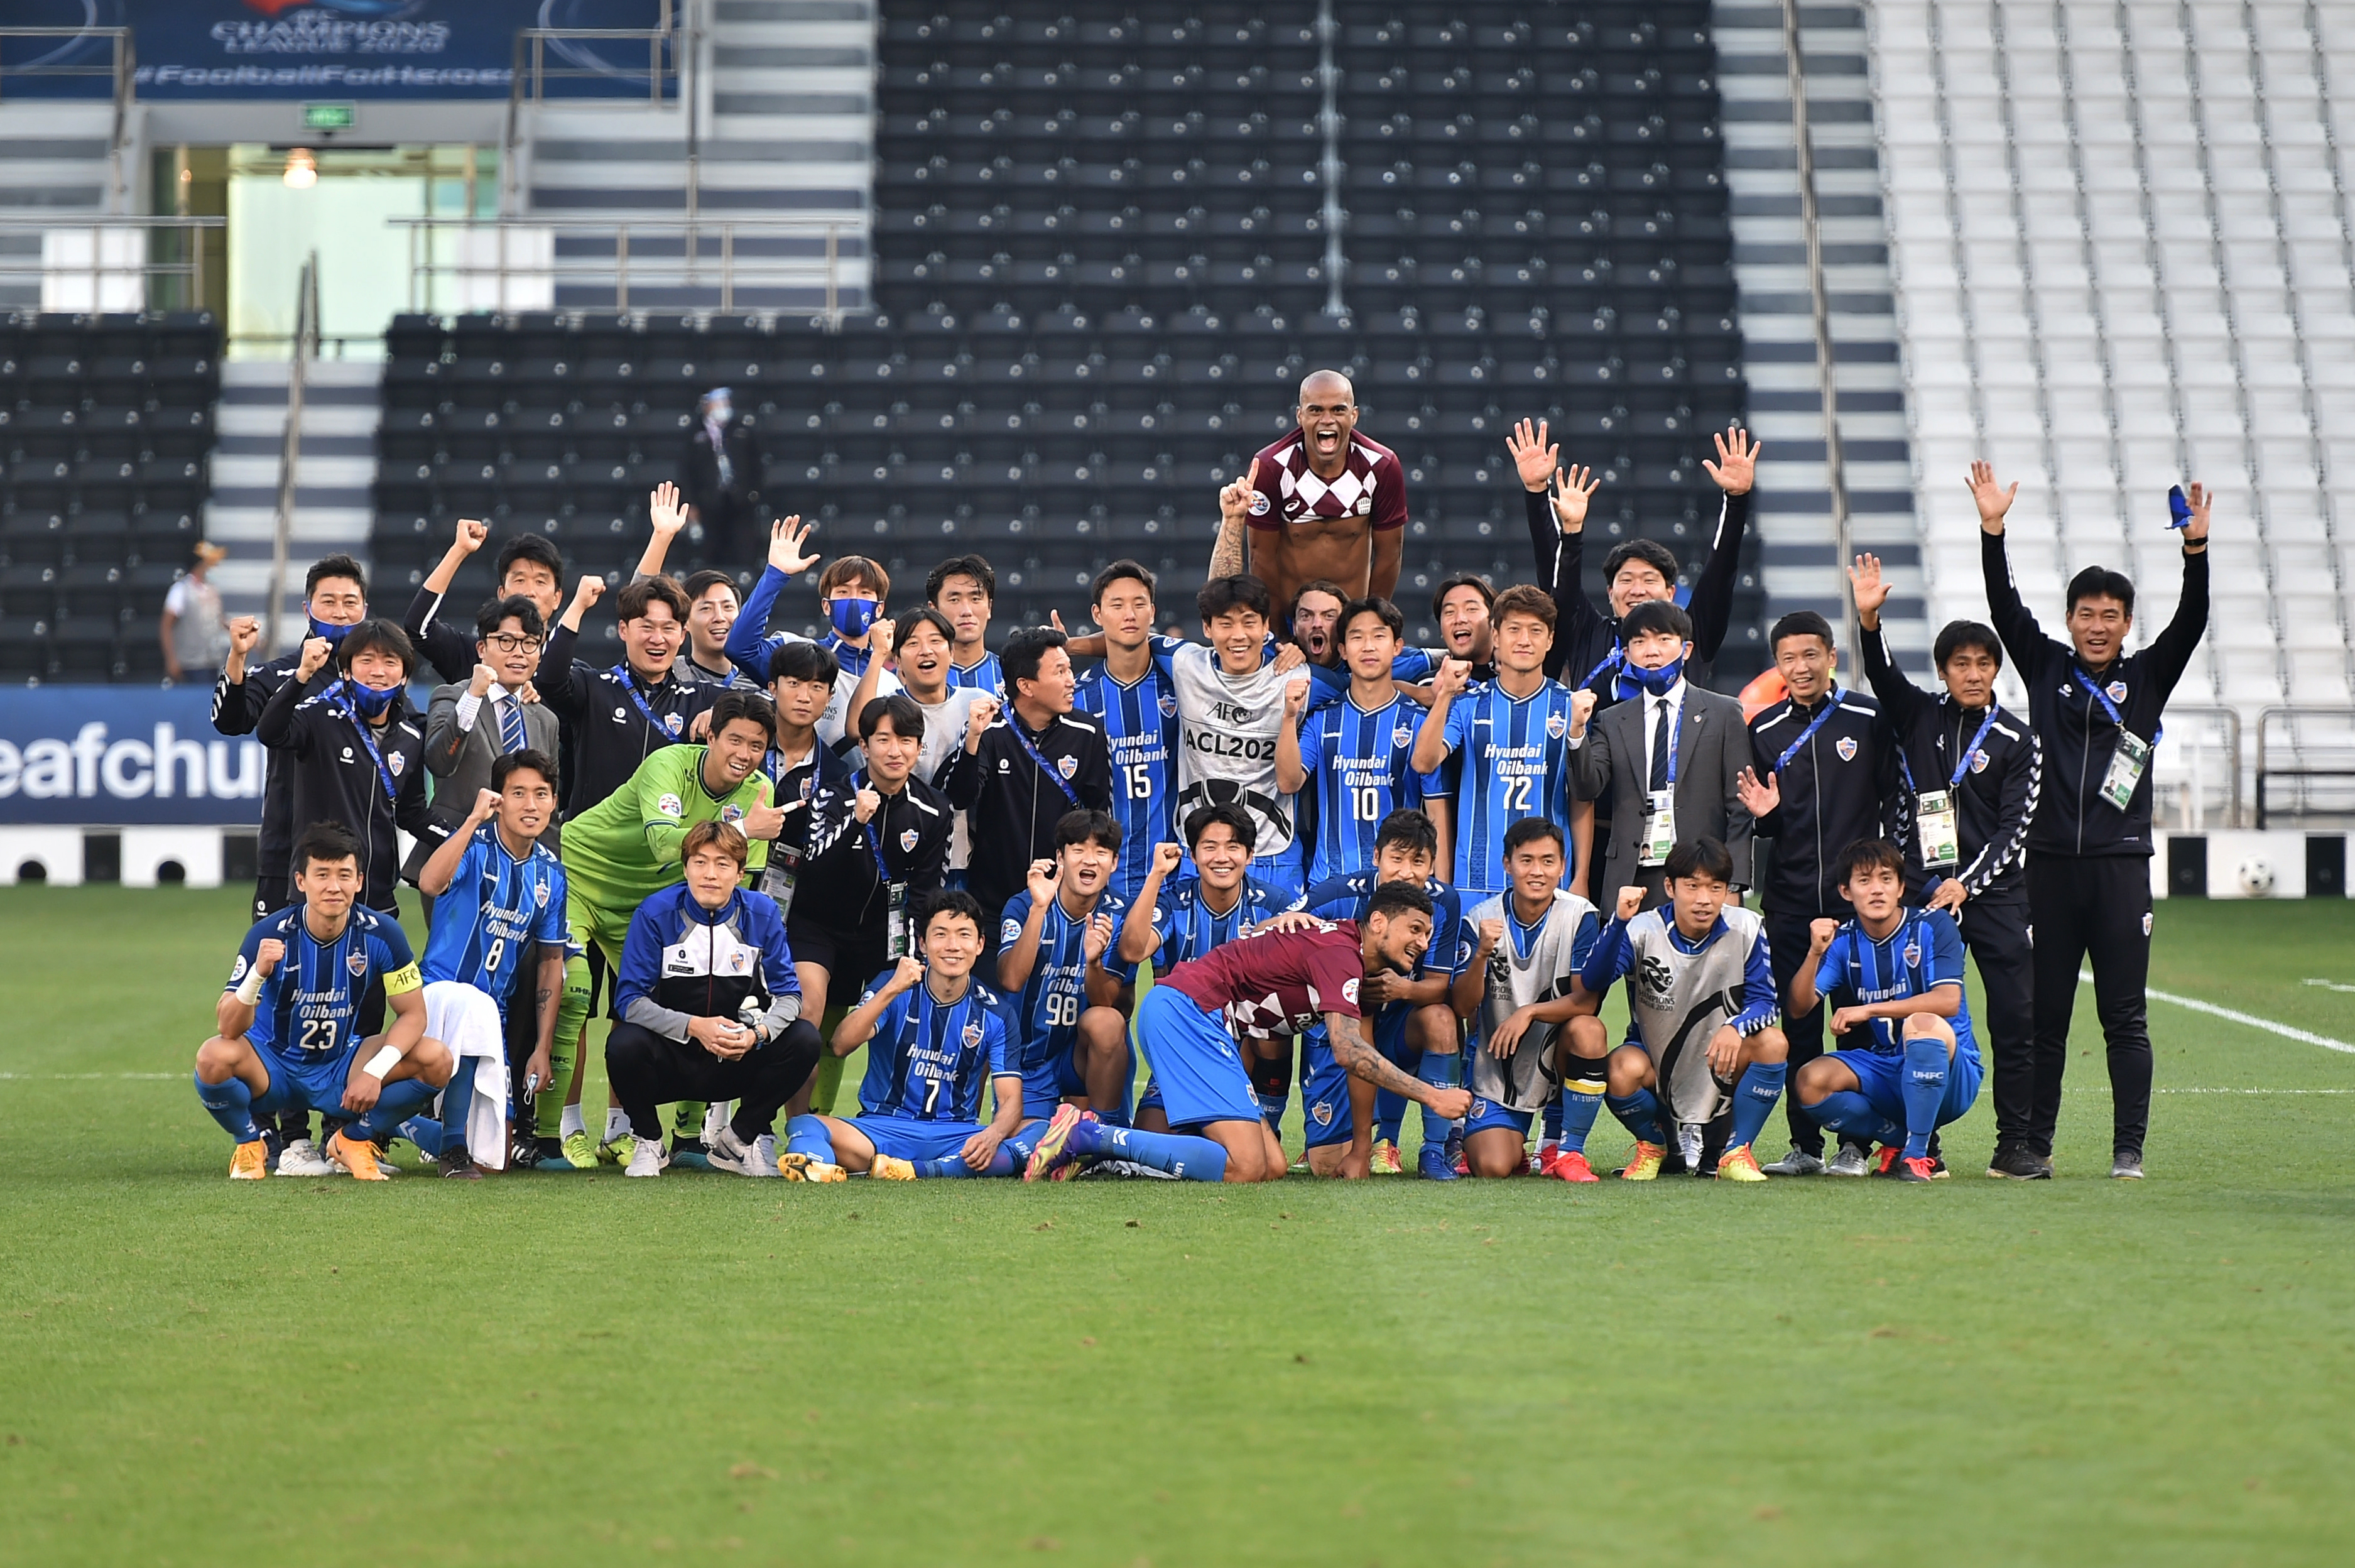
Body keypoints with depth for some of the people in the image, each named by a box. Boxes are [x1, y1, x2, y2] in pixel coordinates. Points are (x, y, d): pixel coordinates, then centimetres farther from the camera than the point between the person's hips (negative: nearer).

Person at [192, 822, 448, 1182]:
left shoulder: (381, 934, -15)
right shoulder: (269, 935, -21)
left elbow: (413, 1014, -8)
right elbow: (228, 1028, -26)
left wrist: (376, 1071, -24)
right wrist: (258, 974, -46)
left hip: (341, 1069, 2)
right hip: (273, 1069, -2)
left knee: (436, 1060, -20)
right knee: (214, 1057, -34)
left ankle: (353, 1140, 6)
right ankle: (250, 1145, 0)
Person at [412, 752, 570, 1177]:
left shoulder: (549, 875, 6)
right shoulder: (476, 847, -10)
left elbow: (550, 964, 11)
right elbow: (430, 883, -33)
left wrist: (543, 1049, 5)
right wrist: (475, 819, -36)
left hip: (493, 1015, 6)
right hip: (441, 993, -5)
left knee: (495, 1155, 1)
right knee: (474, 1006, -43)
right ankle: (455, 1149, -29)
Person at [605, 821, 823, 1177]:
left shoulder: (762, 914, -6)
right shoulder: (656, 913, -12)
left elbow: (788, 994, -4)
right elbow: (629, 999, -15)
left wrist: (758, 1034, -26)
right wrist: (694, 1026, -29)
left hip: (737, 1064, 2)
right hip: (671, 1064, -2)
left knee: (804, 1040, -22)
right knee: (624, 1044, -34)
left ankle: (739, 1140, 0)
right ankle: (648, 1143, -2)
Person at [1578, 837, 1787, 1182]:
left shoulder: (1746, 929, -13)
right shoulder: (1643, 930, -17)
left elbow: (1764, 1001, -14)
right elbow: (1593, 982, -32)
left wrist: (1736, 1027, -38)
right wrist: (1619, 921, -47)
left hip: (1720, 1068, 1)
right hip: (1658, 1067, -1)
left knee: (1773, 1043, -27)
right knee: (1623, 1070, -33)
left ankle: (1736, 1153, -8)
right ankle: (1653, 1147, 1)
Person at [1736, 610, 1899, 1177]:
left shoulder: (1870, 719, -1)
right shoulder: (1765, 730, 9)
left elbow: (1894, 800, 0)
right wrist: (1762, 814, -7)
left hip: (1858, 892, -3)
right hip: (1789, 898, 3)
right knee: (1796, 1022, 3)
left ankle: (1855, 1144, 4)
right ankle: (1804, 1145, 10)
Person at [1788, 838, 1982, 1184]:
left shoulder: (1932, 925, -9)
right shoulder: (1842, 940, 2)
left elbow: (1948, 1001, -22)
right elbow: (1800, 1006, -9)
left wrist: (1870, 1010, -27)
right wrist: (1815, 953, -26)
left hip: (1947, 1073, -4)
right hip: (1878, 1070, 4)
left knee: (1922, 1025, -36)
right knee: (1811, 1081, -24)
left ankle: (1916, 1155, -24)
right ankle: (1901, 1138, -2)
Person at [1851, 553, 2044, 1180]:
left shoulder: (2018, 742, 5)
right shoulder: (1919, 717, 11)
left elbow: (2014, 827, -1)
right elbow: (1882, 674, -2)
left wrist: (1967, 884, -11)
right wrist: (1869, 618, -20)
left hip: (1994, 893, -1)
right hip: (1924, 892, 1)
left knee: (2016, 1019, -6)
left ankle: (2014, 1146, -1)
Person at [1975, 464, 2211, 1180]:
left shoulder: (2146, 678, 9)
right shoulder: (2047, 667, 11)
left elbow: (2191, 622, -3)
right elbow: (2005, 607, 2)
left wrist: (2196, 549, -18)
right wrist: (1992, 531, -9)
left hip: (2121, 866, -1)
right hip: (2051, 864, 1)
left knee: (2124, 1018, 0)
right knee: (2043, 1015, 5)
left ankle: (2129, 1148, 2)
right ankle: (2034, 1145, 11)